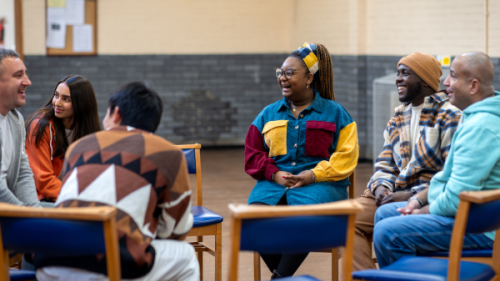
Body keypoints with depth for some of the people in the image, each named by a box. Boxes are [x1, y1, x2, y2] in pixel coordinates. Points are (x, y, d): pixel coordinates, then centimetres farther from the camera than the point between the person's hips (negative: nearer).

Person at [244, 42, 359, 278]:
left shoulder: (334, 112, 12)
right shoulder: (269, 114, 22)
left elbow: (346, 156, 2)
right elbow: (252, 155, 15)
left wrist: (314, 174, -12)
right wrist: (275, 174, -4)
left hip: (319, 185, -3)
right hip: (273, 184, 3)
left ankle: (280, 277, -25)